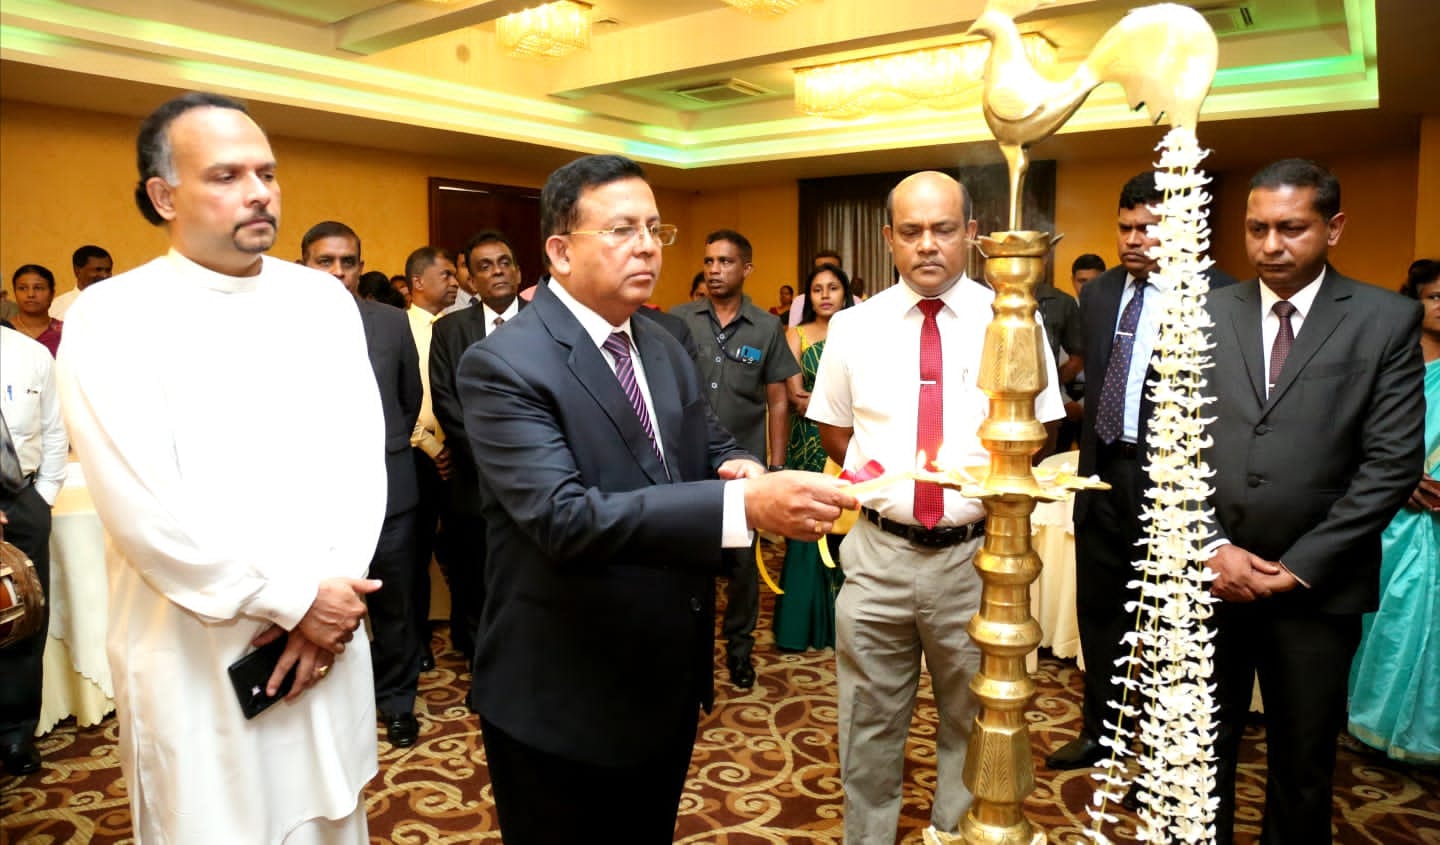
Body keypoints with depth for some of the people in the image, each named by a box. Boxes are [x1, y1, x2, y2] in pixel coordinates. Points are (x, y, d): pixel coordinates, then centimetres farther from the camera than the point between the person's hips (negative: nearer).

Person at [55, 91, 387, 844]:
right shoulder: (111, 318, -9)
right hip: (195, 658, -3)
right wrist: (295, 597, -14)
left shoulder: (323, 299, 3)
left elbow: (361, 453, -1)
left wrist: (332, 600, -11)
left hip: (325, 634, 4)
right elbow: (143, 508, -16)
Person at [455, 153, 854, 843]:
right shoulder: (504, 365, -19)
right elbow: (563, 516, -31)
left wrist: (739, 469, -14)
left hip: (669, 682, 7)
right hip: (560, 707, -7)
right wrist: (745, 505, -40)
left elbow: (712, 446, 12)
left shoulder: (662, 347, 6)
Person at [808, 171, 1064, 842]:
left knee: (973, 720, 18)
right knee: (869, 723, 14)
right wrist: (868, 475, 1)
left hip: (975, 553, 0)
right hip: (879, 552, 1)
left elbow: (1039, 428, 6)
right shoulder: (853, 327, 1)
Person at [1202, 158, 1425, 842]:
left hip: (1317, 583, -1)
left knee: (1302, 762, 15)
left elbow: (1392, 462, -6)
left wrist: (1300, 566, -10)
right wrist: (1214, 547, -8)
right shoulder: (1206, 314, 4)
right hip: (1208, 574, 1)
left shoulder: (1387, 319, 0)